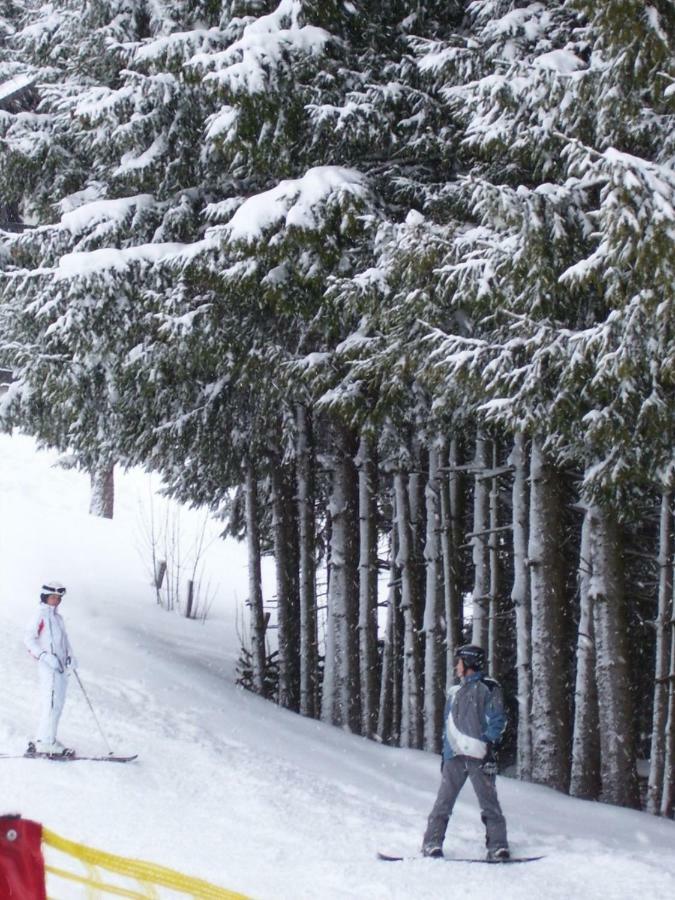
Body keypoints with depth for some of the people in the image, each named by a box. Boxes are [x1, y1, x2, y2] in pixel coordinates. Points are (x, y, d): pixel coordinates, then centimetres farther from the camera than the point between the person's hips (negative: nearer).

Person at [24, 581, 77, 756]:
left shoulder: (58, 617, 20)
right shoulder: (41, 615, -5)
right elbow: (29, 639, -12)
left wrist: (70, 656, 6)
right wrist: (45, 656, -22)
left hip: (61, 665, 9)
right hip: (48, 666, -9)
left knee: (58, 704, 7)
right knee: (52, 703, -14)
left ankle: (48, 740, 11)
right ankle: (44, 743, -14)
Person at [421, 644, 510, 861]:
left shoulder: (488, 688, 3)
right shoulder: (455, 692, 22)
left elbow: (497, 721, -5)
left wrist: (489, 745, -15)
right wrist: (445, 753, 19)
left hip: (479, 756, -6)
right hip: (455, 756, 6)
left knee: (489, 802, -6)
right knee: (443, 802, 0)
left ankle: (498, 847, -7)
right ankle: (432, 844, 0)